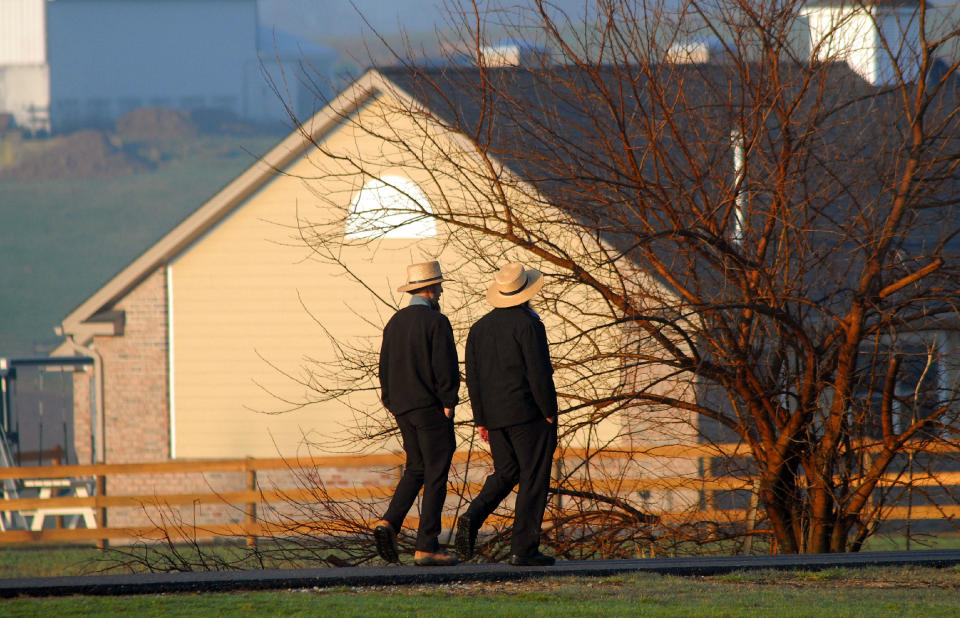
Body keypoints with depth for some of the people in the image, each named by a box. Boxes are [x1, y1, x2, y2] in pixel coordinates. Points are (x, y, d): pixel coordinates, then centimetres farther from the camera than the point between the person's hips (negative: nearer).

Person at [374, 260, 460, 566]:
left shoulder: (395, 323, 10)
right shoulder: (436, 322, -11)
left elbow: (385, 368, 13)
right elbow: (445, 367, -17)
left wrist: (392, 404, 18)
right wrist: (448, 403, -12)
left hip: (404, 410, 7)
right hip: (432, 408, -7)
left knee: (416, 469, 18)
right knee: (435, 475, -2)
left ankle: (389, 523, -3)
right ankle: (426, 547, -4)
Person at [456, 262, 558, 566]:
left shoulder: (480, 327, 9)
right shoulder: (528, 324, -11)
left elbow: (473, 378, 10)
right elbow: (538, 373, -16)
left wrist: (481, 420, 14)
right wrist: (549, 413, -7)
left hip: (495, 415, 6)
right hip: (528, 413, -6)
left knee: (505, 473, 18)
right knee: (533, 479, 1)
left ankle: (473, 517, -7)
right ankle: (524, 549, -2)